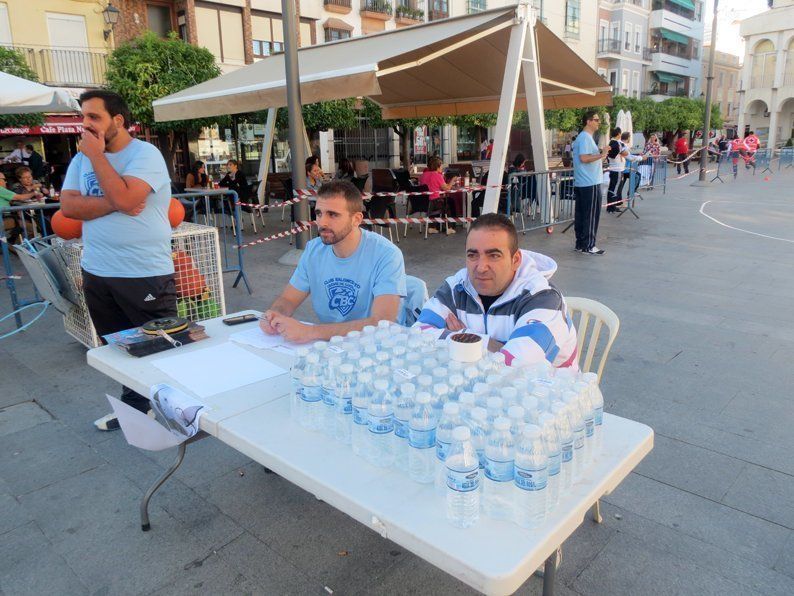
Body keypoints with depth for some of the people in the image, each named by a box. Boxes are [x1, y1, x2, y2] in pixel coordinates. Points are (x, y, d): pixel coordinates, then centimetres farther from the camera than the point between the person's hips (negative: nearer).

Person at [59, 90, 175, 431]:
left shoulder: (145, 154, -10)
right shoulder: (83, 157, 9)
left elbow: (124, 197, -26)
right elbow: (68, 206, -3)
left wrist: (97, 155, -15)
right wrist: (114, 204, -16)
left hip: (146, 274, -7)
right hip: (96, 272, 7)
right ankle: (134, 406, 33)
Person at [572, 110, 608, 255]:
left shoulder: (583, 137, 18)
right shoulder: (585, 137, -13)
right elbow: (584, 158, -23)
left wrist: (600, 153, 15)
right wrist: (601, 155, -15)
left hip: (581, 183, 10)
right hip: (590, 183, -10)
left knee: (581, 214, 11)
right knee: (591, 215, -5)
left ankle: (580, 243, 16)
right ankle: (588, 246, -1)